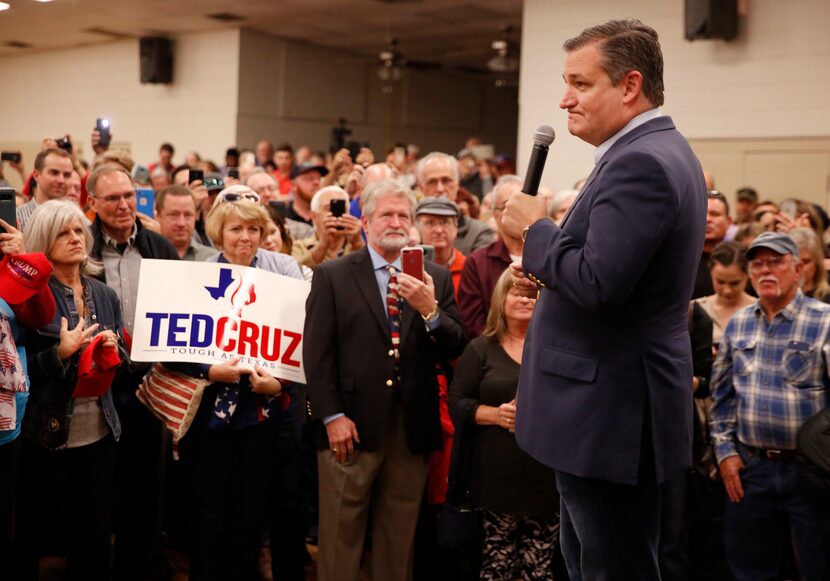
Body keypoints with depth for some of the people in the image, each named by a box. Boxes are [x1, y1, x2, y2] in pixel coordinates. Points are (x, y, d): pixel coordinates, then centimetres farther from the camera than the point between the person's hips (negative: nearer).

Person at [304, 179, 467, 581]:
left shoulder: (436, 278, 9)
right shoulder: (332, 275, 1)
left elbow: (454, 350, 2)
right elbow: (317, 353, -4)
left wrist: (430, 310, -15)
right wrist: (332, 416, -11)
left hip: (413, 428, 3)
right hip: (352, 425, -3)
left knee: (399, 539, 13)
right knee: (341, 537, 5)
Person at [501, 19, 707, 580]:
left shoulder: (639, 163, -21)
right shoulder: (660, 151, 13)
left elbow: (597, 284, -28)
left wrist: (535, 230, -12)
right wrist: (549, 272, 7)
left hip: (609, 411, -11)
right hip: (617, 403, 11)